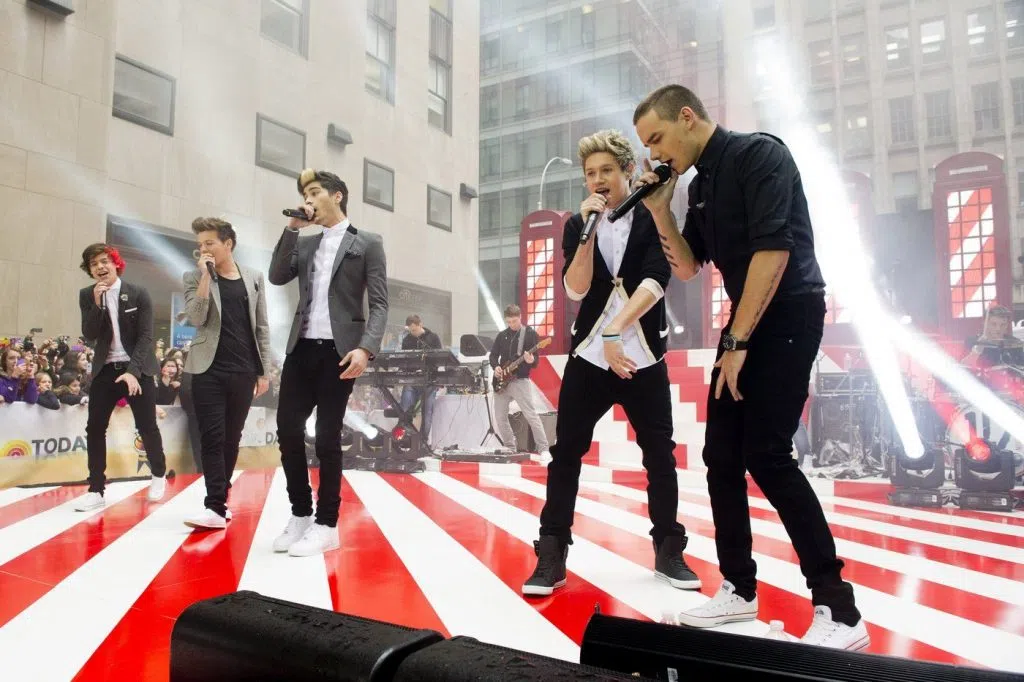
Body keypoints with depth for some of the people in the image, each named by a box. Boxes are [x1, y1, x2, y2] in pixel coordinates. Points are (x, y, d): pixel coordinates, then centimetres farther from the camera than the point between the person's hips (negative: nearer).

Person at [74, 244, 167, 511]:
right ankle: (96, 490, 6)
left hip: (137, 369, -3)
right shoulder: (87, 296, 2)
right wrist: (97, 303, -20)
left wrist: (133, 370, -19)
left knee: (147, 426, 1)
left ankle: (159, 475, 24)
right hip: (104, 369, 3)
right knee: (94, 428, -2)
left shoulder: (138, 294, -6)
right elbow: (90, 336, -6)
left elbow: (146, 336, -10)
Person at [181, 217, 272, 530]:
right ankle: (215, 507, -6)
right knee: (212, 438, -6)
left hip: (244, 372, 2)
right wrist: (205, 275, -14)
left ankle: (220, 500, 20)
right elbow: (196, 319, -11)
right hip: (209, 370, -2)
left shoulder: (254, 278, 8)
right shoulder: (194, 277, 4)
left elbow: (262, 328, 9)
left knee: (231, 439, 9)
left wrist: (263, 371, 6)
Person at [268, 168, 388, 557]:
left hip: (338, 350, -5)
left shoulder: (367, 244, 3)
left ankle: (326, 525, 11)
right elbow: (277, 277, 5)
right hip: (301, 348, 5)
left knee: (327, 437, -1)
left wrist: (366, 348, -19)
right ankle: (300, 515, 21)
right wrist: (292, 228, 2)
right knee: (288, 429, 4)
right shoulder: (305, 245, 20)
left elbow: (379, 304, -5)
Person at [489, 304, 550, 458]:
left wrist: (531, 360, -31)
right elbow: (493, 354, 16)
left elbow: (535, 361, -8)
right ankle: (511, 448, 21)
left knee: (531, 415, -12)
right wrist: (496, 367, -4)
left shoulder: (530, 333, -3)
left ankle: (544, 450, -8)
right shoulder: (502, 335, 12)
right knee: (500, 416, 7)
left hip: (520, 381, -5)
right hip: (502, 381, 6)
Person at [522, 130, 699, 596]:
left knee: (660, 454, 5)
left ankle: (668, 551, 22)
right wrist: (589, 227, -14)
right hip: (588, 356, 1)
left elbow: (654, 282, -13)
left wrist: (616, 329, -23)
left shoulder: (653, 219, 1)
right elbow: (576, 288, -6)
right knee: (566, 453, -1)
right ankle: (551, 556, 8)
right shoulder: (577, 225, 7)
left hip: (644, 358, -1)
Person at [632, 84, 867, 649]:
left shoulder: (758, 153, -10)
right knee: (721, 455, 6)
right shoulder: (700, 184, 14)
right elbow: (688, 268, 15)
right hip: (747, 320, 9)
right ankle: (738, 588, 18)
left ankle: (839, 608, -2)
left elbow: (774, 248, -20)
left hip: (788, 316, -8)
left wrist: (737, 342, -20)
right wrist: (660, 211, 1)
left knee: (766, 454, -14)